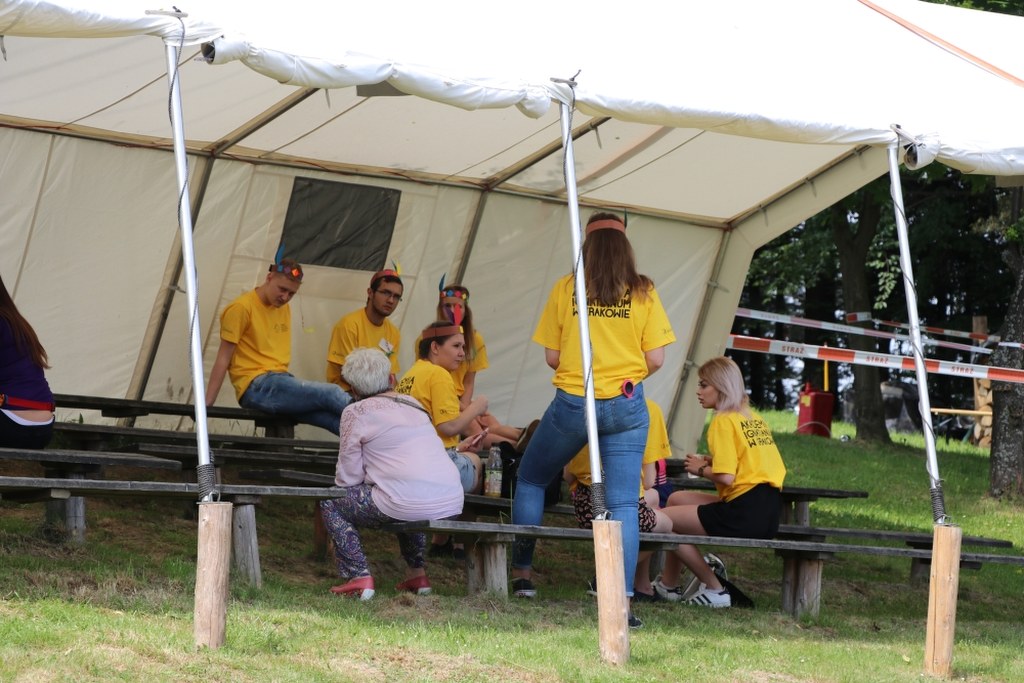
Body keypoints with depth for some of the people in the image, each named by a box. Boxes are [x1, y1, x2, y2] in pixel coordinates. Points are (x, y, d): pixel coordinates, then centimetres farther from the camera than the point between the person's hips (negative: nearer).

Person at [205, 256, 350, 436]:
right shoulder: (241, 308, -5)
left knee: (336, 419, -17)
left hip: (281, 381, 7)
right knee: (333, 395, -21)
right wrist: (207, 403, -11)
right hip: (256, 387, -7)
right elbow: (223, 358, -6)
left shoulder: (284, 308, 20)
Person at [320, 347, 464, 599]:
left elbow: (348, 477, 4)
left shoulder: (356, 412, 4)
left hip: (406, 506, -7)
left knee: (330, 502, 14)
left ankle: (359, 577, 2)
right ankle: (416, 574, 32)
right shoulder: (413, 404, 22)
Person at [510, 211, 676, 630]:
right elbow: (655, 359, -2)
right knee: (623, 504, 1)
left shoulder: (566, 289, -1)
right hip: (626, 405, 0)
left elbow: (551, 356, 0)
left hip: (572, 402, 0)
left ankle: (521, 573, 24)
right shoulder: (643, 293, -1)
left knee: (530, 479, 21)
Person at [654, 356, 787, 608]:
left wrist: (702, 469, 2)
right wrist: (713, 462, 15)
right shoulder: (754, 419, 17)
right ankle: (668, 584, 27)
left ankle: (714, 589, 4)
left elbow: (727, 476, -18)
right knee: (677, 499, 23)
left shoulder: (724, 420, -9)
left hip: (743, 516, -10)